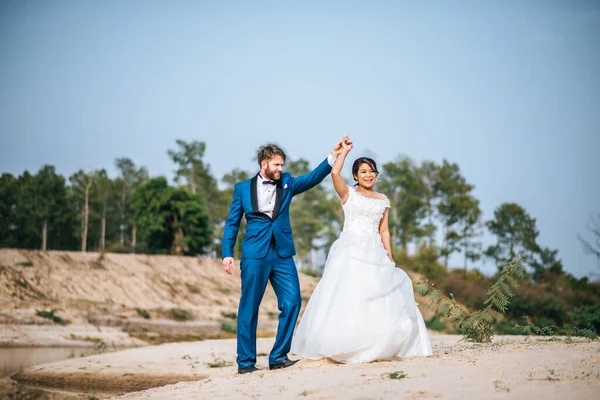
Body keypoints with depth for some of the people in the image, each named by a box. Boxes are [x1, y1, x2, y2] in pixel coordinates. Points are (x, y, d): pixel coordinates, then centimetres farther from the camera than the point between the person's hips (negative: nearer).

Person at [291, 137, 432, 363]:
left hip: (374, 252, 4)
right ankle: (344, 347, -7)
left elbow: (383, 230, 14)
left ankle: (378, 348, 5)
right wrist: (344, 151, -1)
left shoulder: (383, 200, 16)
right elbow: (334, 173, -13)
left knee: (379, 298, -1)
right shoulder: (348, 194, 5)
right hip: (350, 251, -4)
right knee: (347, 296, -10)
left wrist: (390, 257, 5)